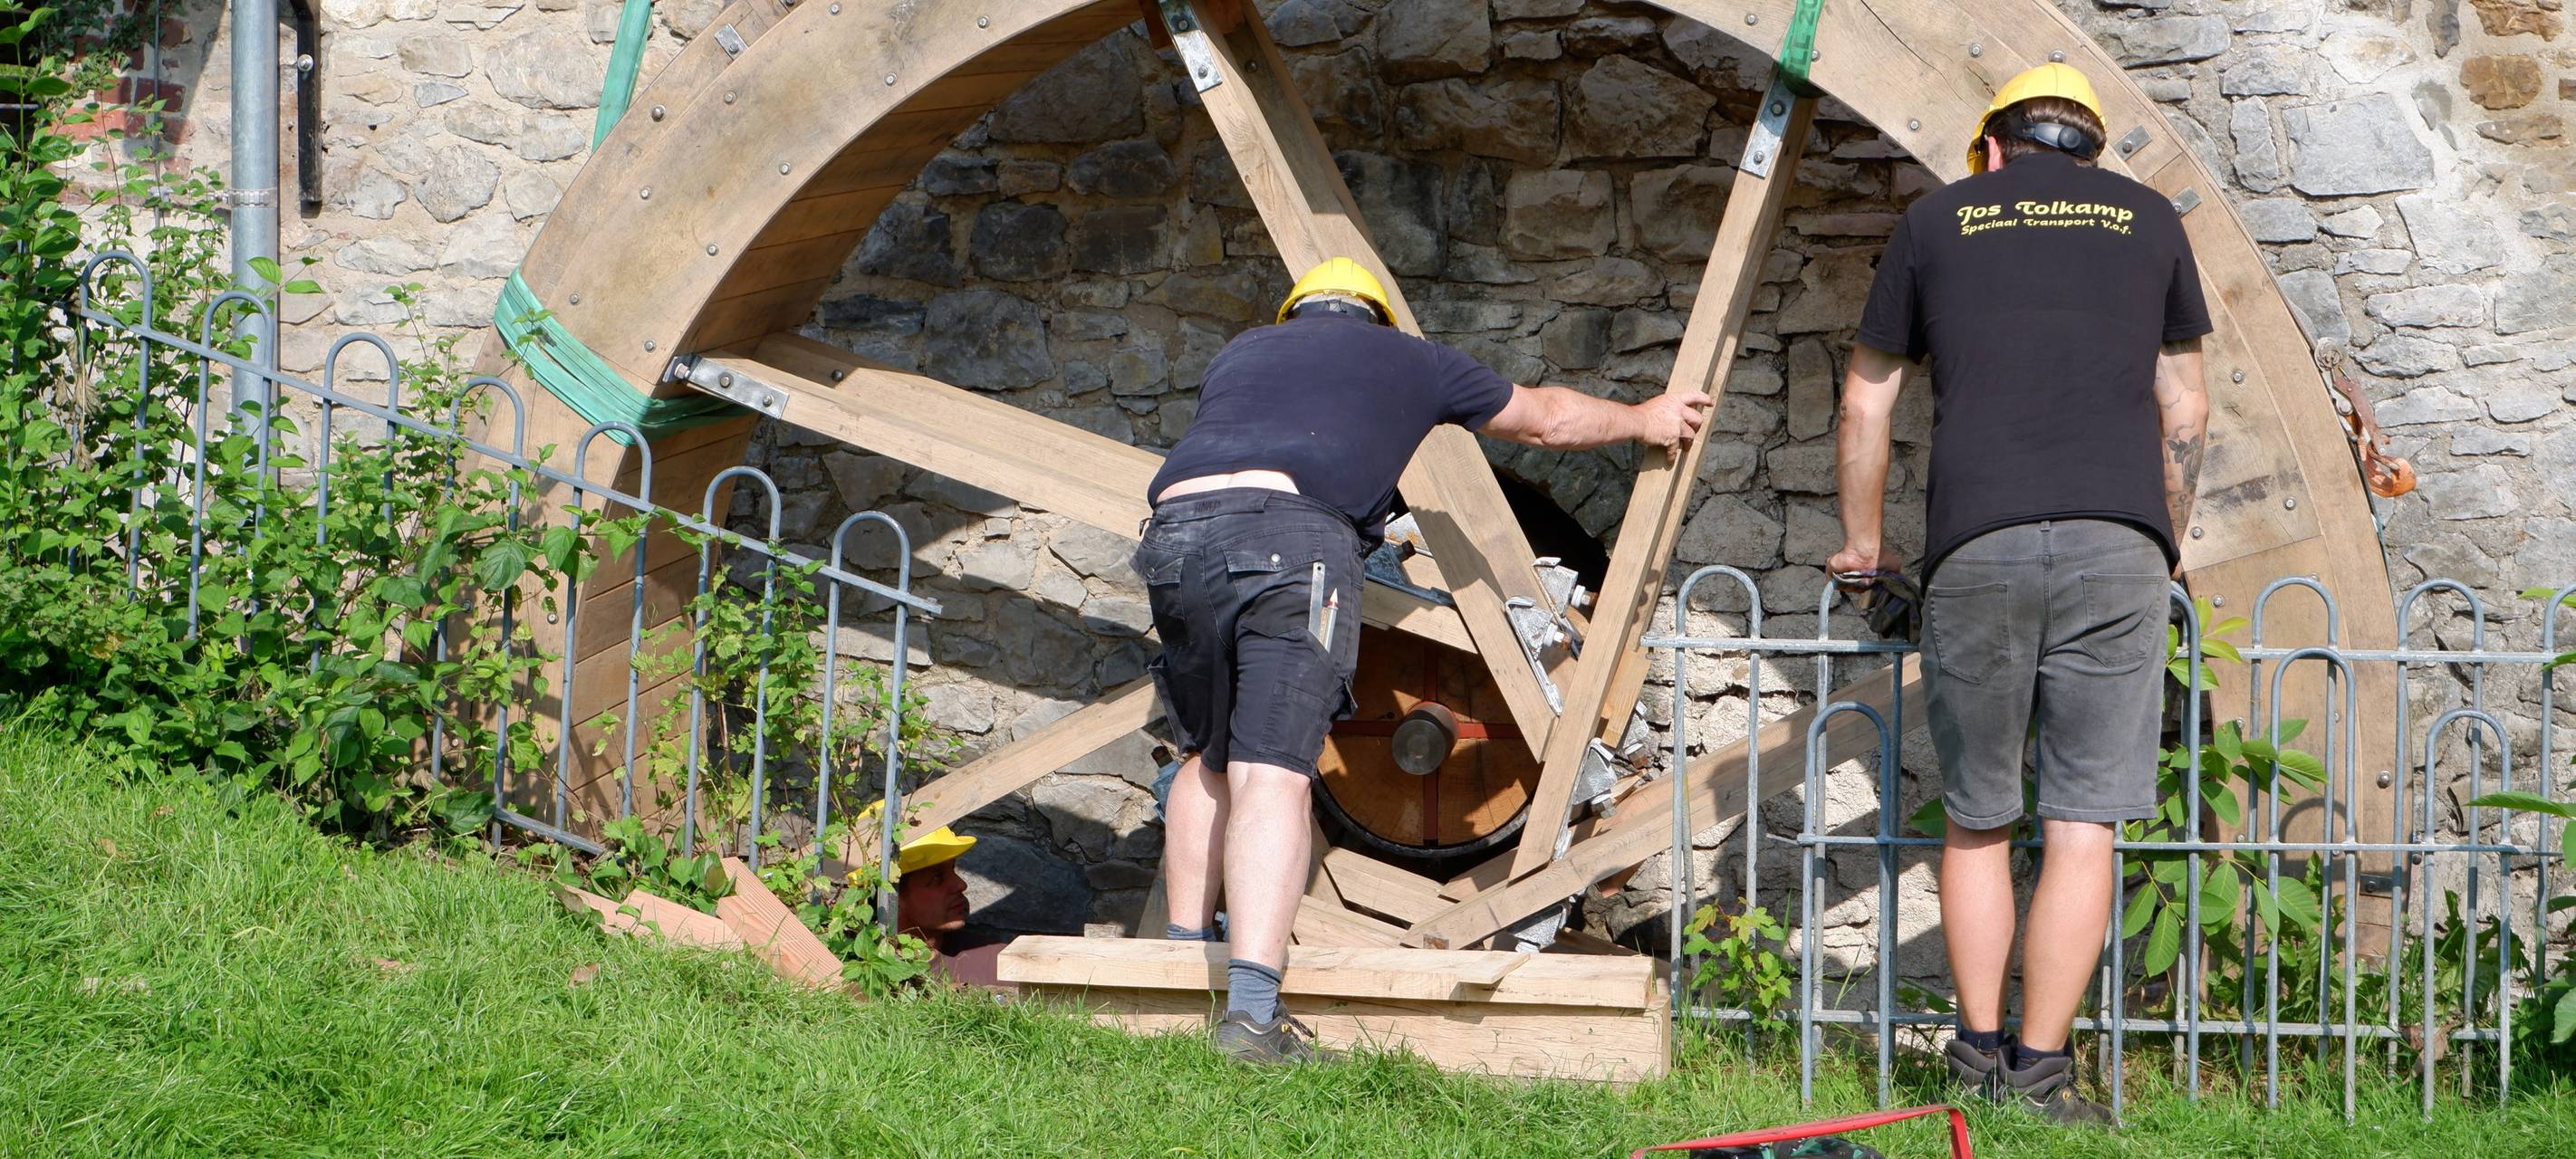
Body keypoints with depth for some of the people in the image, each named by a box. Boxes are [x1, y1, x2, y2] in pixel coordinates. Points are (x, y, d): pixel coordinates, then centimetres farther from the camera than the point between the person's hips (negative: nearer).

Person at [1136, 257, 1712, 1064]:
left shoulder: (1243, 351, 35)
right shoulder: (1405, 358, 28)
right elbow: (1548, 420, 42)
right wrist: (1646, 420, 61)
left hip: (1175, 528, 4)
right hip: (1293, 536, -4)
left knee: (1207, 760, 23)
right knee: (1271, 774, -10)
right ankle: (1251, 1010, -22)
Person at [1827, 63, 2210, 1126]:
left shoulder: (1938, 219, 15)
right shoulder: (2146, 219, 17)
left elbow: (1867, 400, 20)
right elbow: (2182, 411, 19)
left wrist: (1862, 542, 33)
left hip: (1976, 549, 0)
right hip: (2116, 545, 0)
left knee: (1976, 822, 14)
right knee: (2081, 827, 2)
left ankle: (1978, 1049, 15)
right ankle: (2041, 1069, 0)